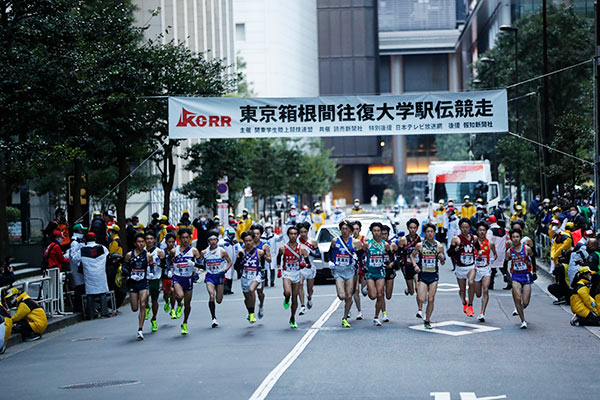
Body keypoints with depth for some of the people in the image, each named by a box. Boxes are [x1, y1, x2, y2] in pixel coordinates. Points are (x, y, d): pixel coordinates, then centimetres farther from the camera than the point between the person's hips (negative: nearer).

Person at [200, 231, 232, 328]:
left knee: (219, 300, 2)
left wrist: (224, 271, -11)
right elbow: (201, 263, 18)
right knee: (211, 296, -22)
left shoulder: (222, 251, -5)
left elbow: (229, 262, 3)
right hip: (209, 277, 0)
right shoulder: (204, 252, 0)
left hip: (219, 276, 0)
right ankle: (214, 318, -17)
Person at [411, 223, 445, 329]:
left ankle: (427, 321, 14)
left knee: (431, 300, -1)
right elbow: (412, 255, 14)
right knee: (421, 299, -13)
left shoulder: (439, 246, 2)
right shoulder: (420, 245, -1)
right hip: (422, 275, -1)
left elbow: (443, 263, 10)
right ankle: (420, 309, 21)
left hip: (434, 275, 1)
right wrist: (415, 265, -3)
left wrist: (442, 259, -13)